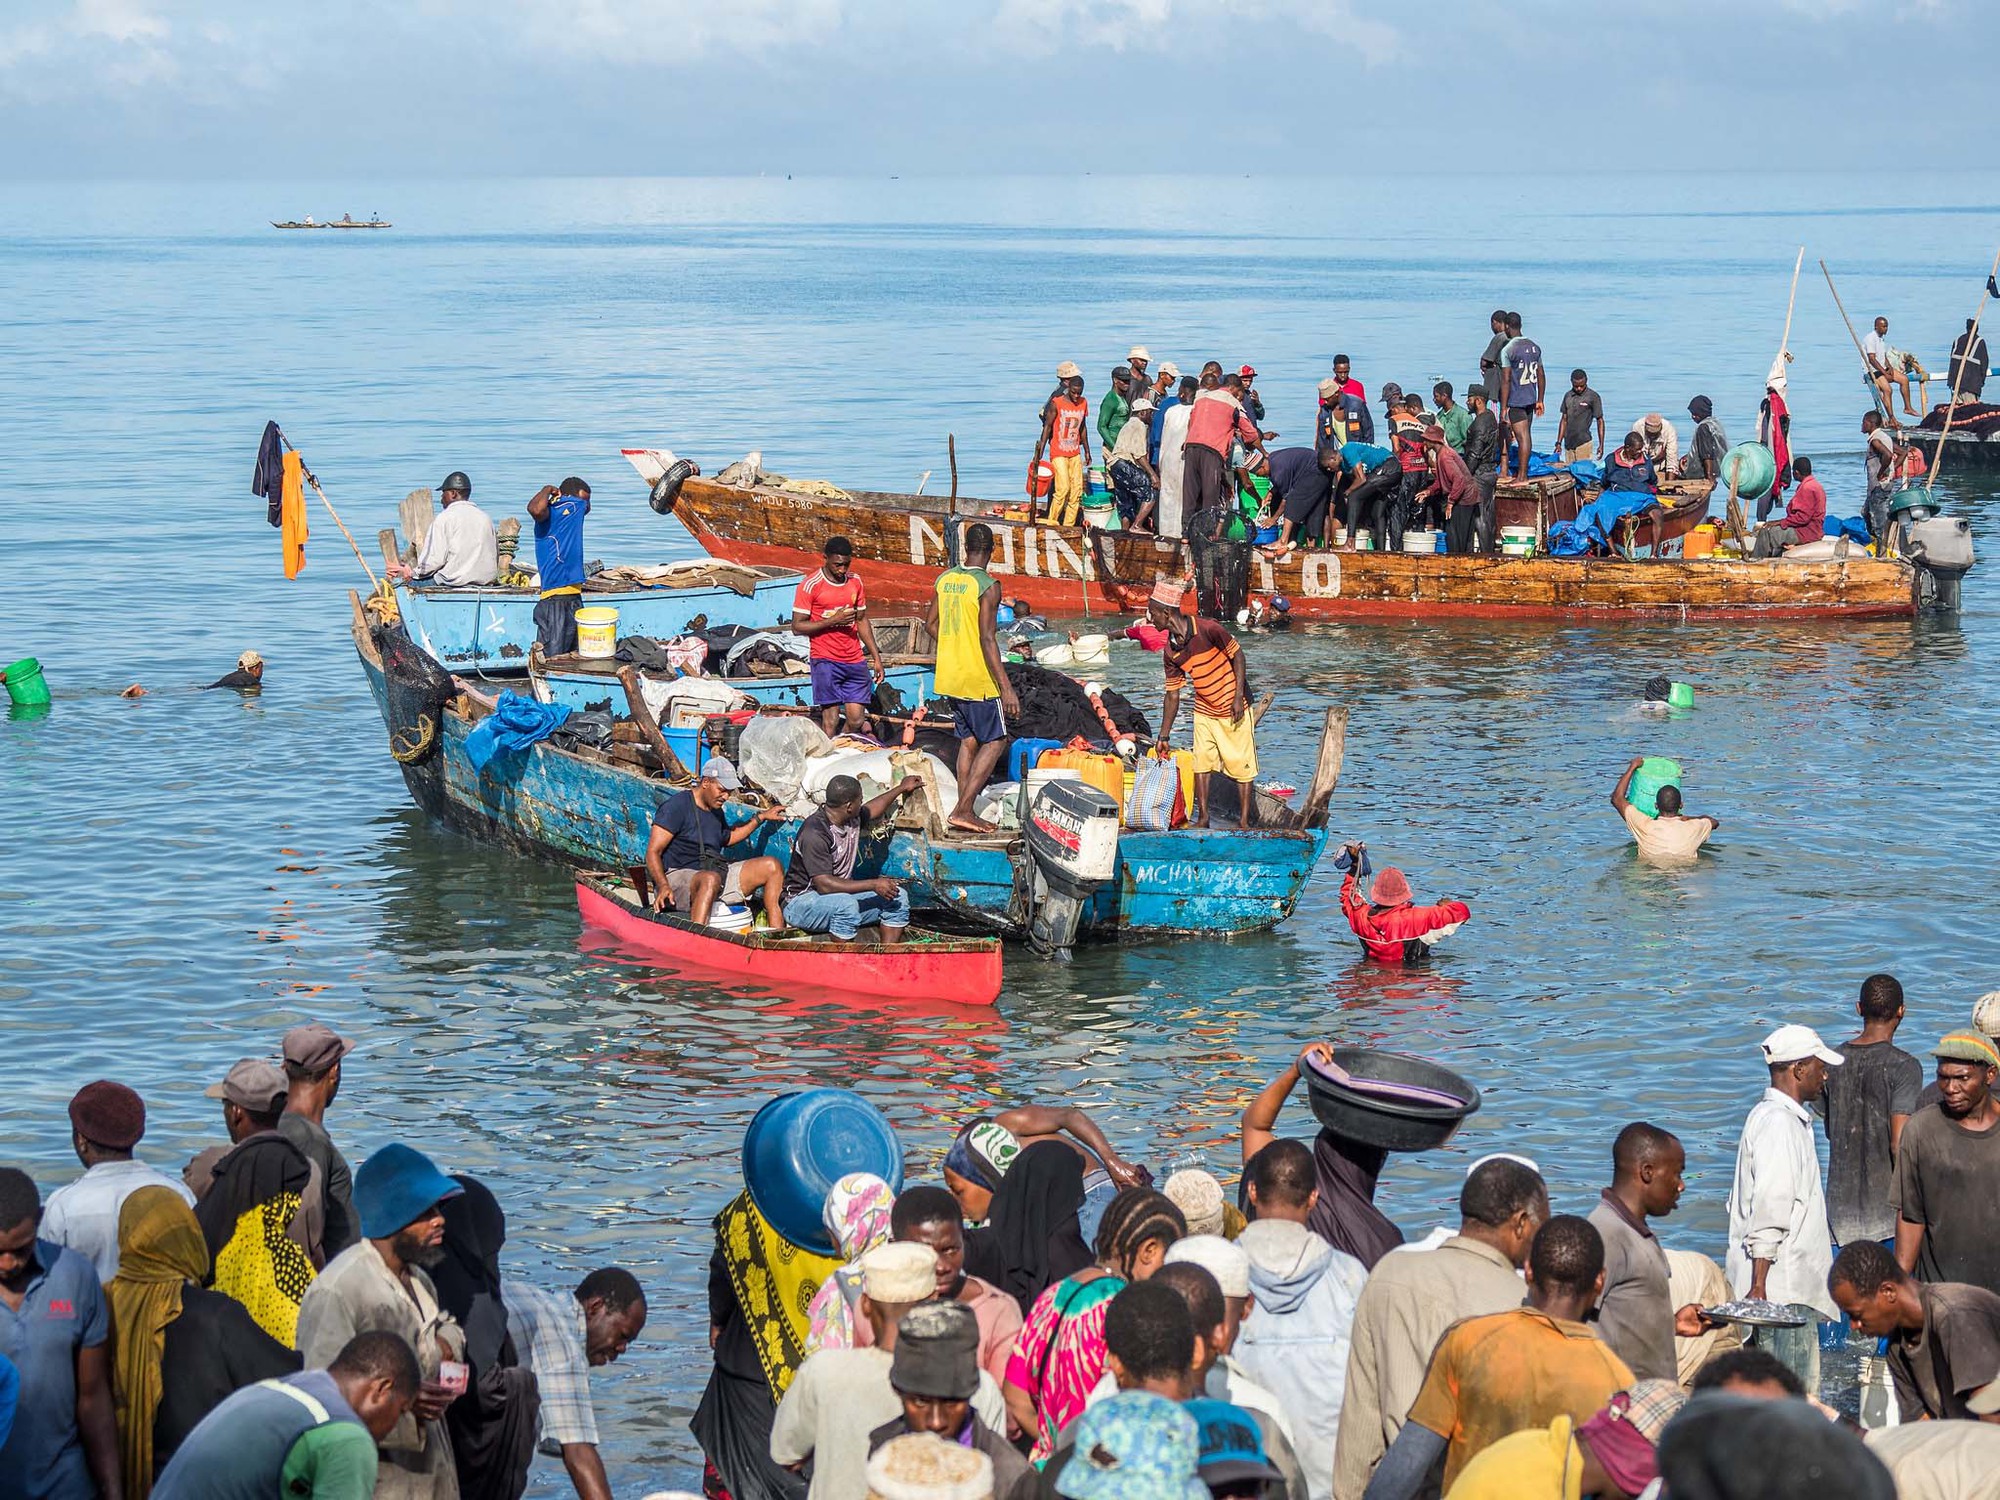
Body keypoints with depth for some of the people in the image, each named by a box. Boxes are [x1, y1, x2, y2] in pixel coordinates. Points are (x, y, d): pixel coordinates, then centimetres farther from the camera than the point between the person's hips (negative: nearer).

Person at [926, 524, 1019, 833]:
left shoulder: (945, 579, 4)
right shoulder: (987, 586, -17)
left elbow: (931, 623, 14)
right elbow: (987, 639, -21)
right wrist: (1006, 688, -20)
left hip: (949, 676, 7)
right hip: (978, 680, -7)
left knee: (968, 740, 17)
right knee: (995, 741, 3)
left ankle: (965, 812, 15)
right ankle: (963, 810, -5)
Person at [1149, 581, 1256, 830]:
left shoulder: (1207, 630, -21)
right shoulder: (1170, 653, -3)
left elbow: (1237, 655, -13)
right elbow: (1172, 695, 5)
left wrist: (1239, 697, -18)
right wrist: (1163, 736, 5)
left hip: (1233, 709, -6)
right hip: (1204, 711, 6)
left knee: (1242, 766, 0)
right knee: (1201, 762, 5)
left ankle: (1245, 822, 6)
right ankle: (1202, 818, 15)